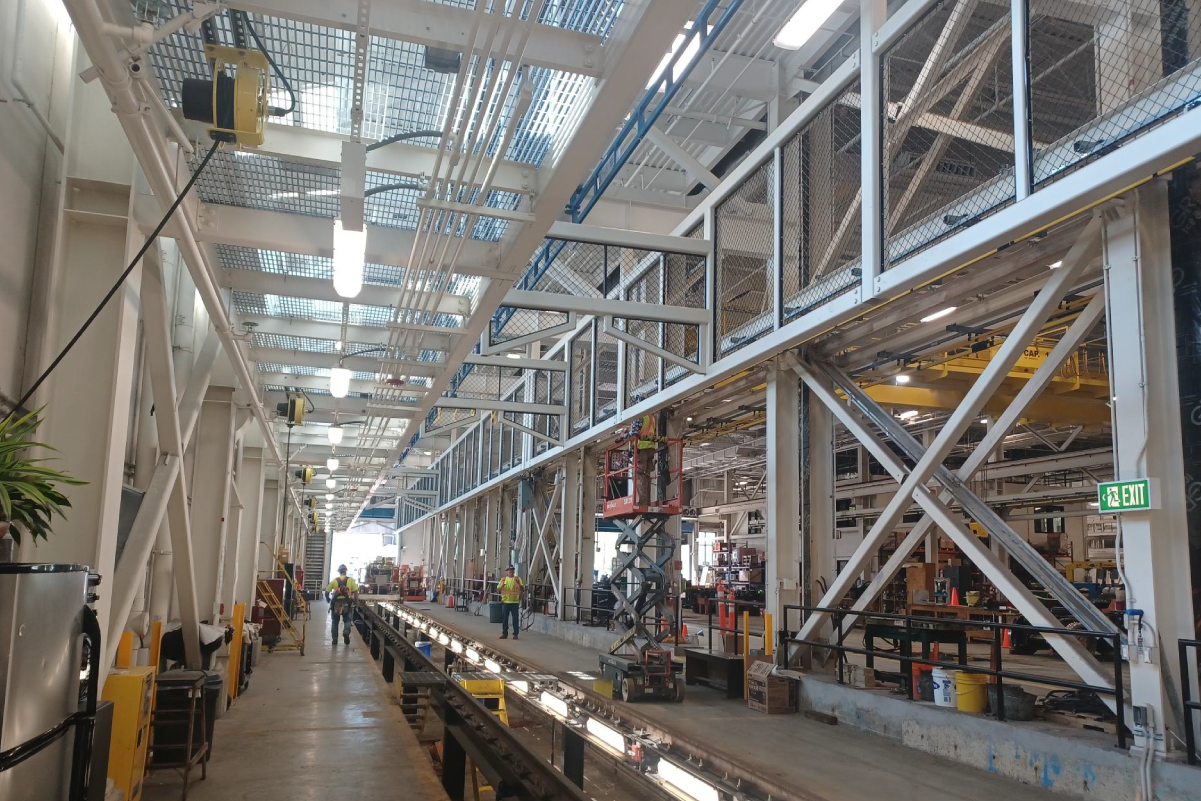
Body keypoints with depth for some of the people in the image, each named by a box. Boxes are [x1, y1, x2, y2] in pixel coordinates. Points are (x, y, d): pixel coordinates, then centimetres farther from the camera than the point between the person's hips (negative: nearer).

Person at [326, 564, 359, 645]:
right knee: (347, 620, 13)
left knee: (335, 621, 15)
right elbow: (355, 592, -4)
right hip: (346, 604, -1)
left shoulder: (334, 580, 6)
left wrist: (328, 599, 24)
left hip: (335, 603, 1)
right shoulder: (351, 580, 2)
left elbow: (327, 591, 6)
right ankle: (346, 632, -14)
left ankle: (335, 639, 14)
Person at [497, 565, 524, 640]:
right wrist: (502, 586, -19)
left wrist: (519, 584, -20)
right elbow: (498, 588, 3)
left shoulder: (517, 579, 5)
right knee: (504, 618, 6)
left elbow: (522, 588, 1)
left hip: (515, 602, -1)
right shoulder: (503, 579, 8)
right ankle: (504, 633, 15)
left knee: (515, 618, -1)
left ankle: (516, 634, 5)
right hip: (505, 601, 1)